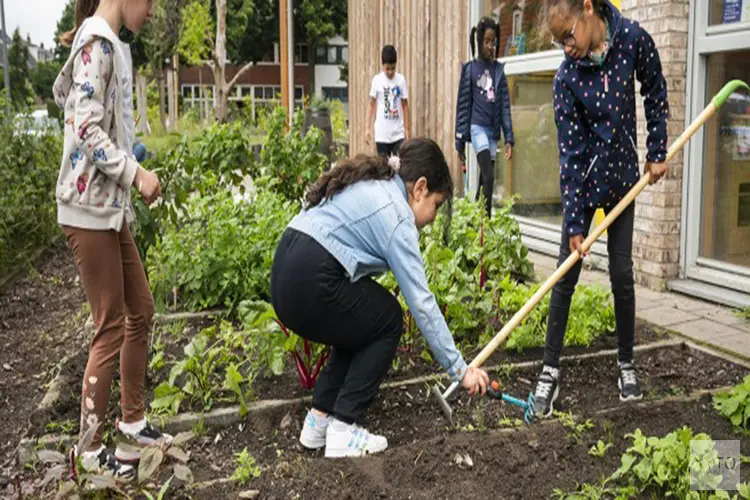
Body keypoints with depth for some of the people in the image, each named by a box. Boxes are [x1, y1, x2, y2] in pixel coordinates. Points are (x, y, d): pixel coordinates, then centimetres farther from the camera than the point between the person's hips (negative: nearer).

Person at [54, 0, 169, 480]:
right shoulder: (97, 43, -13)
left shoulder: (107, 44, 15)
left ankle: (132, 422, 29)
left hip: (111, 205, 10)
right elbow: (87, 130, -21)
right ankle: (89, 450, 12)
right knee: (111, 328, -2)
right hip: (90, 207, -10)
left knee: (140, 313, 15)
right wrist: (137, 174, -18)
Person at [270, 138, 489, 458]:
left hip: (283, 274, 9)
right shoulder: (395, 214, -7)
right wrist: (460, 369, -5)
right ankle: (342, 431, 7)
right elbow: (422, 303, -10)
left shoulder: (368, 185, 20)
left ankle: (319, 419, 20)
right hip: (311, 286, -9)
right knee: (389, 322, 10)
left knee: (361, 325, 23)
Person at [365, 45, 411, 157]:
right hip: (381, 133, 0)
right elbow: (371, 105, 3)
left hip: (398, 132, 0)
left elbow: (405, 105, 5)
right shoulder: (377, 80, -3)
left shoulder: (401, 80, -1)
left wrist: (407, 128, 4)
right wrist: (367, 128, -1)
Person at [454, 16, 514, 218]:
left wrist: (509, 138, 0)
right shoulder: (470, 69, -1)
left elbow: (505, 105, 8)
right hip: (478, 127, -4)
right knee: (488, 177, -17)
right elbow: (463, 105, 0)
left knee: (483, 182, 8)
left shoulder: (499, 70, 9)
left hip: (493, 130, 4)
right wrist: (460, 141, -3)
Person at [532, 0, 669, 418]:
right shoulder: (567, 77, -16)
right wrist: (574, 224, -16)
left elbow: (655, 93, 5)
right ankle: (551, 370, 7)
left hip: (622, 179, 2)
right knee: (566, 276, -2)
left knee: (622, 273, 6)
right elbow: (571, 152, -16)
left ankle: (627, 363, 23)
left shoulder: (633, 39, -13)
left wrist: (657, 152, 3)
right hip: (584, 181, -1)